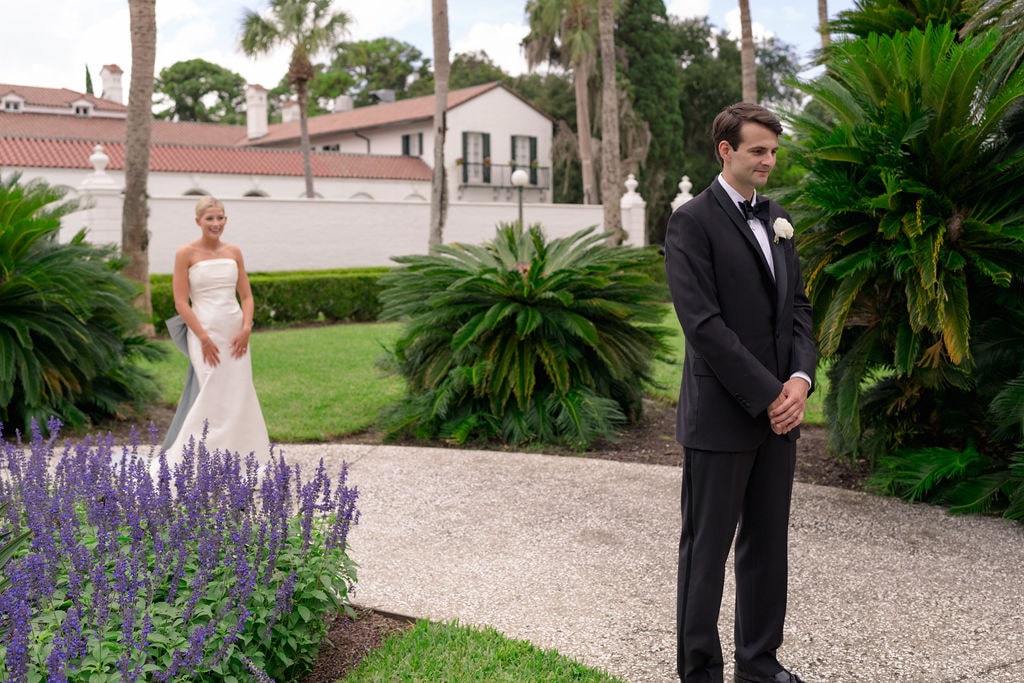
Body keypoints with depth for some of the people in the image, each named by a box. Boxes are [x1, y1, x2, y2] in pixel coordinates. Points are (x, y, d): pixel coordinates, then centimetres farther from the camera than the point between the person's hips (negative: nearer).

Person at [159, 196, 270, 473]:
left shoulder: (234, 252, 10)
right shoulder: (186, 254, -4)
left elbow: (246, 296, 11)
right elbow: (181, 302, -7)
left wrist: (246, 329, -5)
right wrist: (204, 337, -14)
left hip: (235, 333, 5)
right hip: (205, 331, -5)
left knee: (239, 394, 6)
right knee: (213, 394, -9)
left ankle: (235, 455, 18)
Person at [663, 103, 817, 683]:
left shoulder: (779, 221, 14)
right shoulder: (693, 221, -9)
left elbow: (797, 308, 13)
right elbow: (703, 323, -17)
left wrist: (800, 378, -5)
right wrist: (768, 395, -16)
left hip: (779, 413, 7)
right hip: (721, 414, -7)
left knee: (769, 543, 14)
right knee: (707, 548, 4)